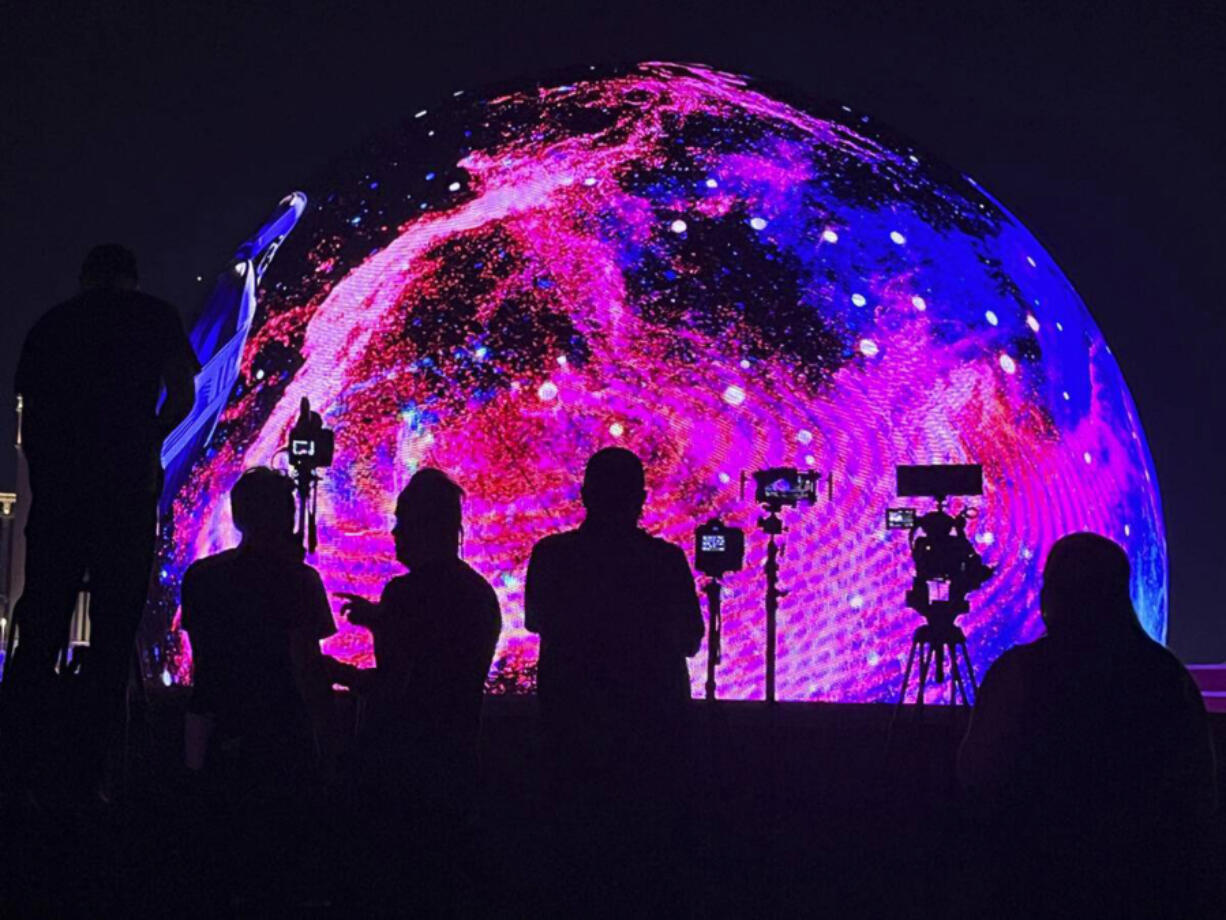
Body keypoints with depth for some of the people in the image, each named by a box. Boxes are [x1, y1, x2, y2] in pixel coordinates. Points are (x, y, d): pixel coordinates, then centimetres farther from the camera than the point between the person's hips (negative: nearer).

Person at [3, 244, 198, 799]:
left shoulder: (51, 322, 16)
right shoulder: (154, 316, 9)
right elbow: (182, 394, 2)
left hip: (56, 483, 3)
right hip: (126, 483, -3)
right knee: (114, 625, -1)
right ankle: (87, 760, -8)